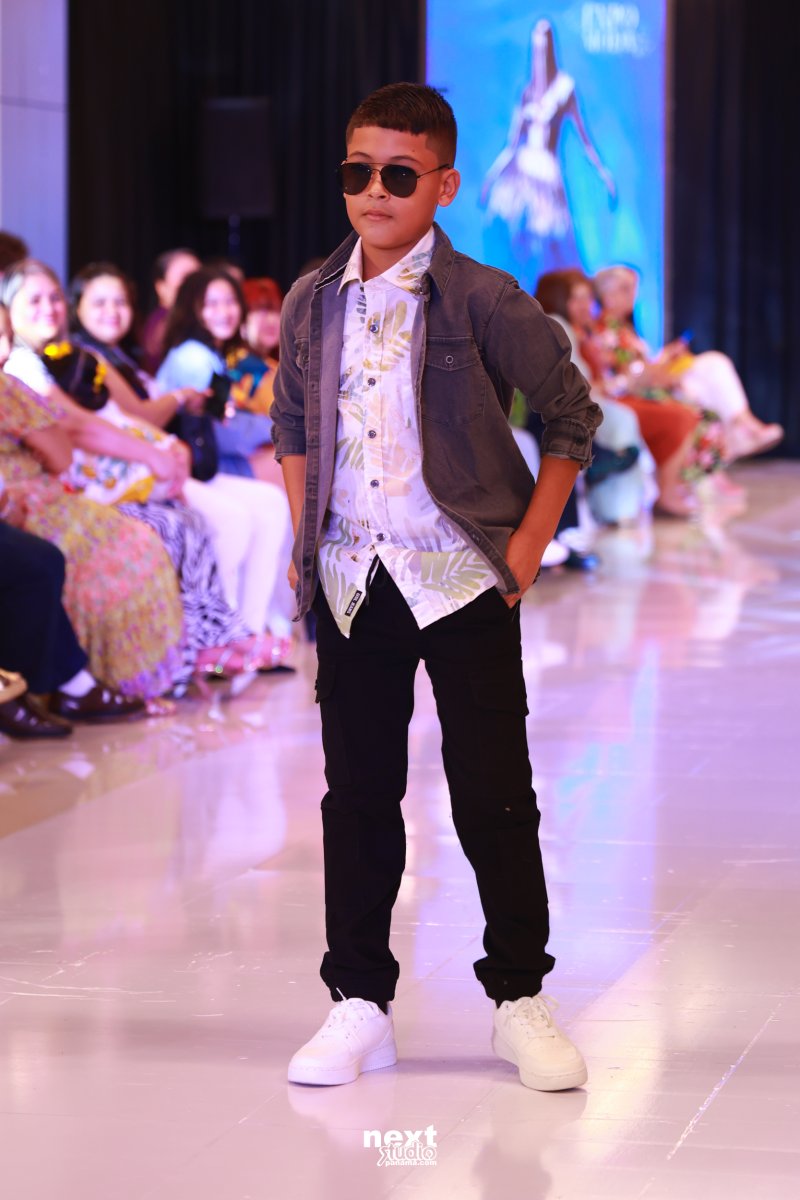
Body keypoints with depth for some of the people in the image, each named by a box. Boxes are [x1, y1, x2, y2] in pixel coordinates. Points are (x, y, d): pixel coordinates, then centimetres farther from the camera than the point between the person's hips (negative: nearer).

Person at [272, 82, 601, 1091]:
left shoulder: (482, 302, -8)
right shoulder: (311, 307, 5)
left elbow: (573, 413, 0)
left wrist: (530, 541, -3)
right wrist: (304, 540, 11)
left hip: (463, 582, -3)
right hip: (351, 584, 4)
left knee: (493, 793, 1)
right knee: (358, 794, 7)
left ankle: (520, 1000, 12)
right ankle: (358, 1004, 15)